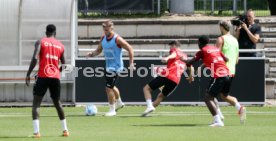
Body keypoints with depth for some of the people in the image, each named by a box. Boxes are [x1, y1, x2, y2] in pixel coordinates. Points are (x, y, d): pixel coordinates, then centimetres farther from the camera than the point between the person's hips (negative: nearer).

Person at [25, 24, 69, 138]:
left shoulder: (40, 42, 1)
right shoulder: (60, 46, 13)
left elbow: (35, 59, -13)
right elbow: (64, 65, 19)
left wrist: (28, 74, -11)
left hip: (43, 76, -4)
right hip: (55, 77, 4)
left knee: (36, 103, -3)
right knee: (57, 102, 22)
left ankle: (36, 131, -19)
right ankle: (65, 129, 27)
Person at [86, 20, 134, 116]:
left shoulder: (117, 39, -18)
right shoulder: (103, 39, 3)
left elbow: (129, 49, -14)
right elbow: (99, 50, 13)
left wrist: (131, 63, -17)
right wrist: (92, 54, -9)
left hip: (115, 67, -8)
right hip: (108, 66, 8)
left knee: (109, 88, -11)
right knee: (111, 86, 24)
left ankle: (112, 110, 0)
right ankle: (119, 103, 47)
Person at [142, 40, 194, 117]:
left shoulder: (175, 50, 10)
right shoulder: (185, 56, 28)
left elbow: (174, 54, -15)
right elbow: (191, 67, 34)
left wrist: (167, 58, -37)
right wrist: (191, 76, 53)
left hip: (167, 75, -6)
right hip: (176, 81, 6)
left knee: (147, 88, -2)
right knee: (161, 96, 23)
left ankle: (149, 106, -22)